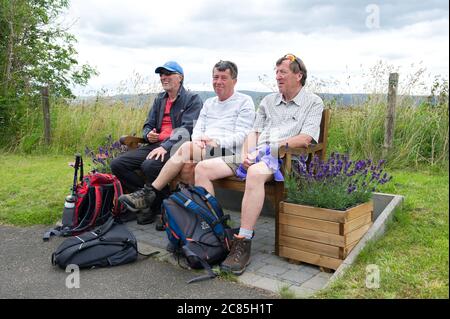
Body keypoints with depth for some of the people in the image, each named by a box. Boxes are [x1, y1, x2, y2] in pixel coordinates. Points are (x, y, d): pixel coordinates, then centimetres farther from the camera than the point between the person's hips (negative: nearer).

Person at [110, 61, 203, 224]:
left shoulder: (192, 99, 1)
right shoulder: (159, 99, 22)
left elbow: (187, 128, -13)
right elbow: (148, 125, 24)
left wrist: (165, 147, -25)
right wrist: (148, 134, -2)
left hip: (176, 147, -7)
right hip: (155, 144, 7)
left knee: (149, 165, -36)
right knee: (117, 164, -10)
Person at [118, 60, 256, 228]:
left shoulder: (245, 102, 7)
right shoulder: (209, 103, 26)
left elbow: (241, 136, -5)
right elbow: (198, 128, 16)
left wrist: (217, 142, -19)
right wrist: (197, 139, -8)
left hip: (228, 153, -5)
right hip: (203, 150, 6)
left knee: (187, 148, -29)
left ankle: (150, 192, -24)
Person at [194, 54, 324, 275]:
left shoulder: (313, 103, 9)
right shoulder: (268, 101, 26)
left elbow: (304, 140, -6)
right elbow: (254, 133, 19)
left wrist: (270, 147, -10)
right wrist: (246, 154, -2)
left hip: (282, 158, -6)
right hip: (254, 156, 7)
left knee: (255, 173, -42)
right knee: (202, 168, -10)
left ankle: (243, 244, -36)